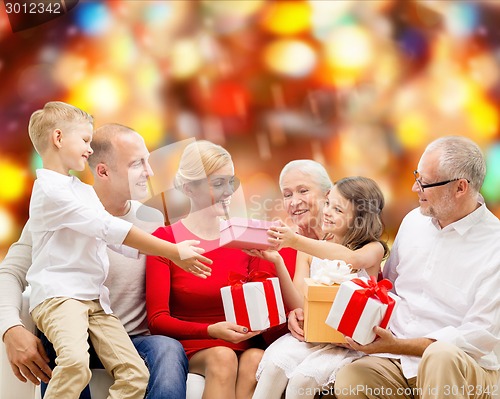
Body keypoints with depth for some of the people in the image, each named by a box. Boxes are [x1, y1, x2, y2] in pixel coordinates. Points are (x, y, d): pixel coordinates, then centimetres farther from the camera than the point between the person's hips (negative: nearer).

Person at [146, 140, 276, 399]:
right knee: (222, 357, -34)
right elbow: (157, 318, -6)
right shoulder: (164, 240, 2)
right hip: (190, 347, -2)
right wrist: (212, 331, -22)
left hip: (242, 347, 2)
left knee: (256, 360, -31)